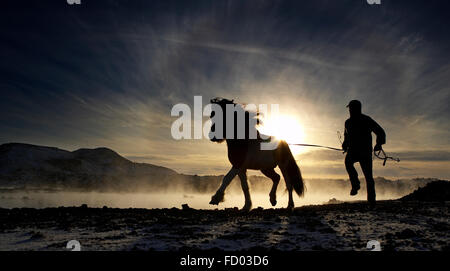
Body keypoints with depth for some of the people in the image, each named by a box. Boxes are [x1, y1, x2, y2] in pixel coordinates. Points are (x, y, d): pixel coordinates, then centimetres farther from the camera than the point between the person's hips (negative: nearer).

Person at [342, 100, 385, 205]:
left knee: (368, 175, -6)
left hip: (365, 151, -3)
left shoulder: (367, 120, -1)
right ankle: (355, 184, -21)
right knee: (348, 161, -31)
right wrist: (345, 144, 13)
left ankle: (371, 199, 2)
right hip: (352, 151, 3)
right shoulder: (348, 122, 15)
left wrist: (379, 144, -13)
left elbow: (380, 132, 2)